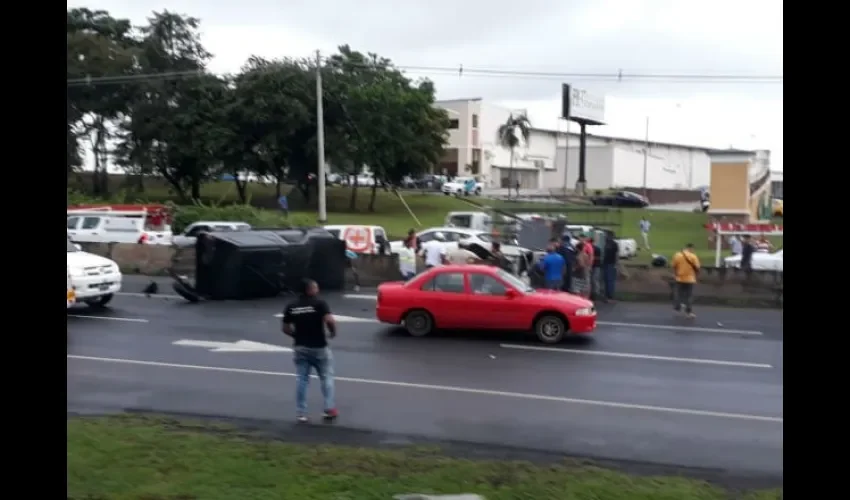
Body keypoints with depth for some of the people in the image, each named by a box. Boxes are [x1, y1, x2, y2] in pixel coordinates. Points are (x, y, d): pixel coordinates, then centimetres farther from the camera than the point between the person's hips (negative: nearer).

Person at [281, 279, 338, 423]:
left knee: (301, 379, 9)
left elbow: (285, 328, 5)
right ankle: (329, 409, 10)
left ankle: (301, 413, 8)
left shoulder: (291, 306, 3)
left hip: (300, 347, 4)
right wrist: (333, 332, -5)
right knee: (326, 377, 11)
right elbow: (330, 321, -24)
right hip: (318, 347, -3)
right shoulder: (319, 303, -11)